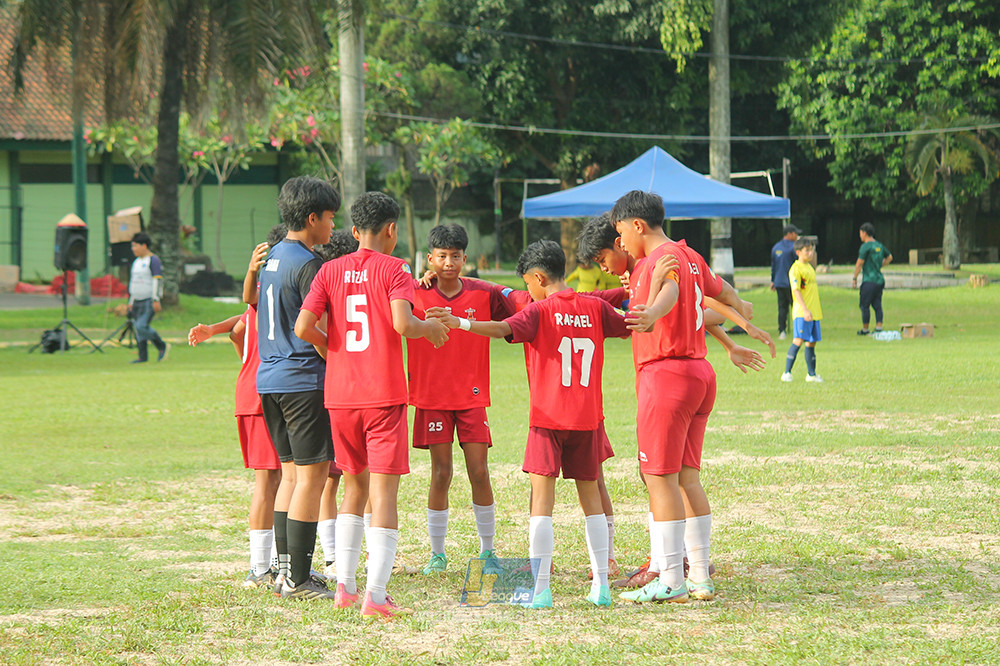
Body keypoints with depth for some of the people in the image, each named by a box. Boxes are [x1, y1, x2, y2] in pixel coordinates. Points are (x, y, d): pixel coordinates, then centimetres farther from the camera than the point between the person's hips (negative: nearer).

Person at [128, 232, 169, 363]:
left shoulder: (153, 260, -9)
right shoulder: (137, 262, 17)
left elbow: (157, 281, -15)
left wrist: (156, 300, -21)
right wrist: (131, 302, 22)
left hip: (149, 301, -9)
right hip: (138, 301, 9)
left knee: (142, 326, -19)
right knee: (138, 328, 4)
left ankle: (162, 346, -3)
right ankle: (143, 356, 9)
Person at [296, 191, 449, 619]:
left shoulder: (331, 271, 7)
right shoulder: (393, 269, -4)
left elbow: (303, 327, -3)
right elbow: (402, 323, -19)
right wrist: (430, 328, 1)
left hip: (340, 395, 5)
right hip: (384, 394, -5)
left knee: (354, 487, 19)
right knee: (384, 492, -4)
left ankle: (344, 586, 18)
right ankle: (375, 595, -11)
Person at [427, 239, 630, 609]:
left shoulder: (540, 311, -6)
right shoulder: (595, 308, 6)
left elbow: (505, 328, -24)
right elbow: (630, 327, 21)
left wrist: (462, 323, -32)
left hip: (548, 418, -4)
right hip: (588, 418, 4)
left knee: (542, 499, -4)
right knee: (590, 497, 12)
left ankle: (541, 588, -12)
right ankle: (601, 584, 10)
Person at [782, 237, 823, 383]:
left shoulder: (809, 267, 17)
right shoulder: (795, 269, -10)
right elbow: (796, 290, -18)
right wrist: (805, 309, -24)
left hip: (814, 311, 8)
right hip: (801, 312, -8)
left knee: (812, 342, 10)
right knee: (798, 341, -13)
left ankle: (811, 374, 16)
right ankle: (787, 373, -10)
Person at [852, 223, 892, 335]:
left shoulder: (866, 246, -11)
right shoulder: (879, 245, 13)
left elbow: (859, 263, -11)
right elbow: (889, 257, 28)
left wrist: (854, 279, -4)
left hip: (869, 280, -8)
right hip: (880, 279, 8)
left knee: (864, 305, -1)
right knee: (877, 305, 7)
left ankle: (865, 329, 1)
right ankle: (879, 327, 1)